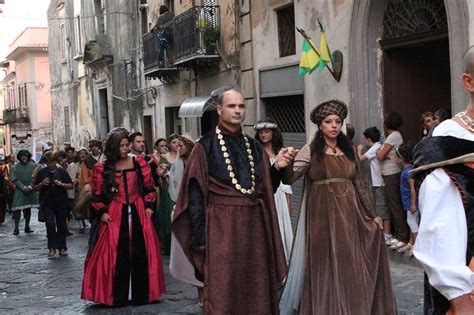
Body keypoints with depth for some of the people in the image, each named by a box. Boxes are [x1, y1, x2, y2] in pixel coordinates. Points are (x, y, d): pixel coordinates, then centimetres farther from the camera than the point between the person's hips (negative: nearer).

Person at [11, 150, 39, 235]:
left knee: (28, 209, 10)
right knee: (17, 209, -8)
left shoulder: (33, 166, 1)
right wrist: (23, 187, -13)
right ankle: (16, 228, -5)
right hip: (19, 191, -2)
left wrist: (30, 187, -14)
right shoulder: (15, 167, -1)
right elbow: (15, 179, -5)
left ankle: (27, 227, 18)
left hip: (30, 190, 2)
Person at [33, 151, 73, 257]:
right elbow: (35, 188, 9)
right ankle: (52, 248, -6)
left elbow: (71, 185, 4)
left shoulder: (62, 171, 2)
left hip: (61, 203, 0)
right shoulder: (41, 172, 4)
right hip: (48, 203, 0)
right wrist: (42, 184, -11)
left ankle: (62, 247, 16)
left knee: (62, 225, 6)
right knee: (50, 223, -13)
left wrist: (61, 184, -14)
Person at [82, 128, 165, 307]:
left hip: (138, 213, 2)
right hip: (114, 216, -2)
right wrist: (102, 212, -5)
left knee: (140, 254, 3)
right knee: (116, 256, -2)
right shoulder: (103, 168, 2)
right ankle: (117, 297, 7)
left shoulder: (138, 163, 6)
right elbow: (97, 194, 5)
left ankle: (141, 295, 14)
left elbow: (149, 187, 10)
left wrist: (149, 206, 1)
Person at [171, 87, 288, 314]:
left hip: (254, 225, 5)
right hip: (222, 227, -5)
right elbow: (195, 196, -7)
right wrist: (200, 238, -11)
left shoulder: (254, 147, 12)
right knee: (222, 294, 0)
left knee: (256, 292, 9)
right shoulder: (205, 147, -3)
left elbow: (265, 190, 15)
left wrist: (276, 168, -3)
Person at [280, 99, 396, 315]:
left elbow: (359, 184, 16)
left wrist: (372, 214, 16)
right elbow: (290, 177, -15)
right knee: (326, 268, 1)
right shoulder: (311, 150, -3)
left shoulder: (348, 150, 11)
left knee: (352, 267, 7)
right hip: (323, 216, -4)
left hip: (349, 214, 4)